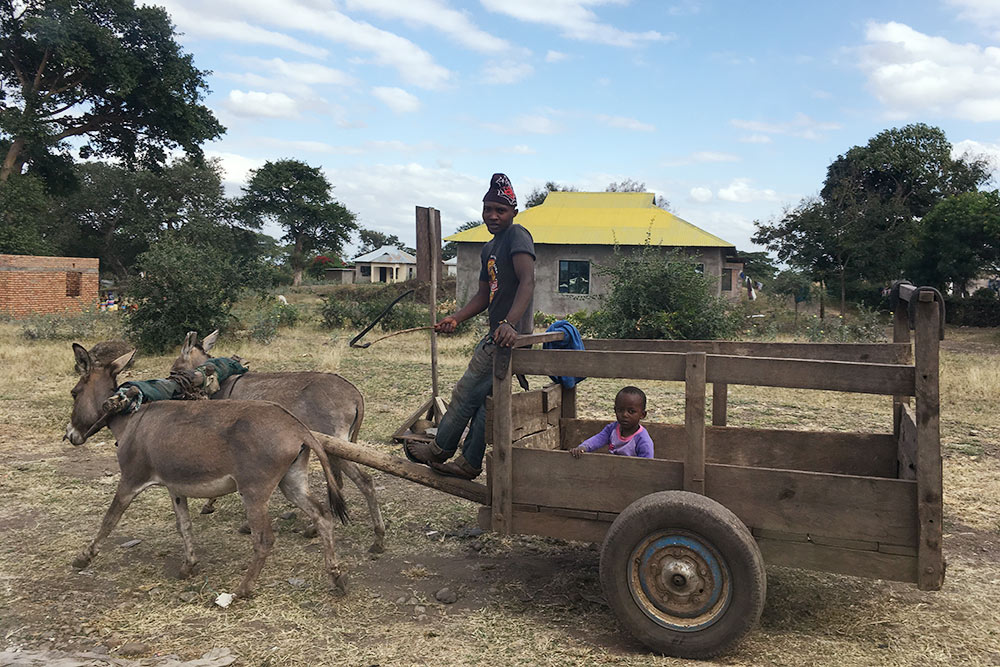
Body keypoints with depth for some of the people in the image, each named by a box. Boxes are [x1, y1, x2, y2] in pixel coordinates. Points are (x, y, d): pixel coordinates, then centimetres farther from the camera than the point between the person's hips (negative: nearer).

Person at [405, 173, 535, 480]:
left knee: (466, 393, 0)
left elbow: (527, 281, -25)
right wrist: (456, 319, 7)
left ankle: (439, 450, 16)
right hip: (496, 333, 9)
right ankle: (469, 463, 20)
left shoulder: (517, 236, -11)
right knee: (484, 398, 12)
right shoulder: (489, 250, 19)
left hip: (510, 334, -9)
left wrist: (509, 323, -37)